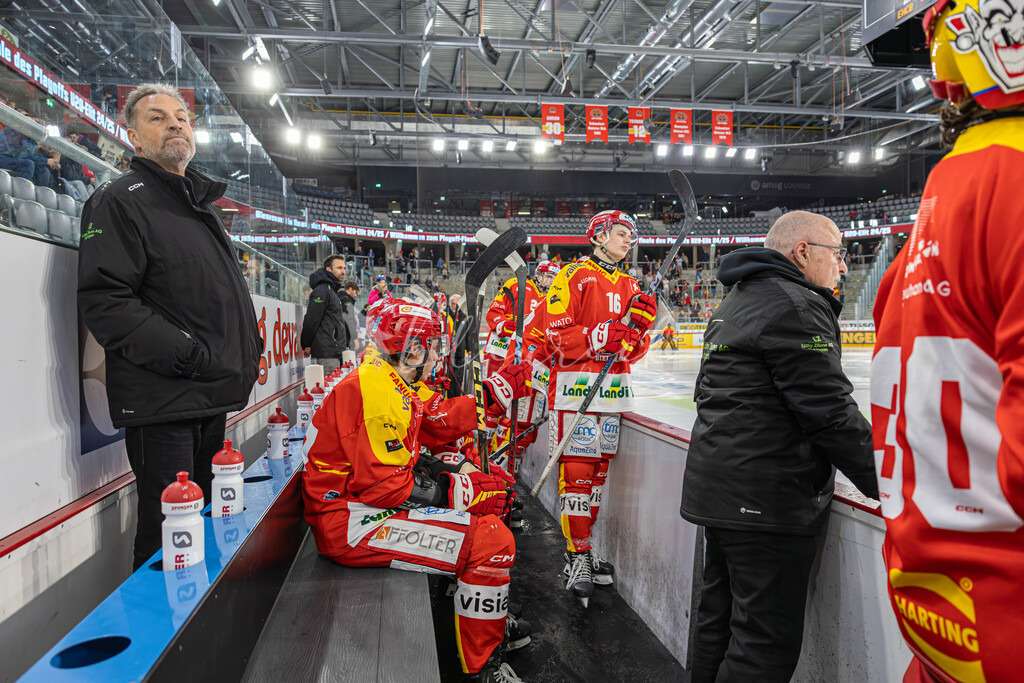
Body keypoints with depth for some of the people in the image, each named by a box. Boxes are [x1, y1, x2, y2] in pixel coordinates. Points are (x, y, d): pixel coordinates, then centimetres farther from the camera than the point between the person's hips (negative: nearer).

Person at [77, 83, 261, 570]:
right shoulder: (121, 200, -5)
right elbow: (104, 301, -17)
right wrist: (187, 354, -21)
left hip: (213, 398, 8)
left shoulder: (202, 205, 22)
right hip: (161, 400, -8)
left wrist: (248, 351, 14)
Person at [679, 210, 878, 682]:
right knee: (768, 645, -1)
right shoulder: (795, 304, -13)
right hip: (768, 501, -10)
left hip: (715, 490, 10)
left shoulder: (733, 304, 18)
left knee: (719, 623, 19)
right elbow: (830, 410, -17)